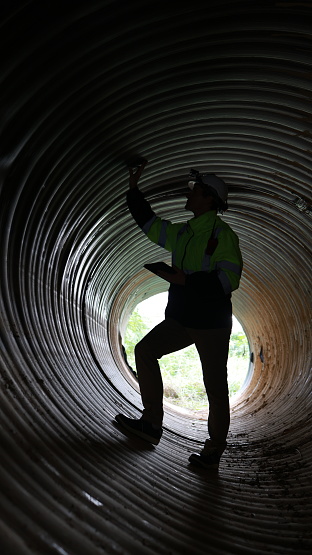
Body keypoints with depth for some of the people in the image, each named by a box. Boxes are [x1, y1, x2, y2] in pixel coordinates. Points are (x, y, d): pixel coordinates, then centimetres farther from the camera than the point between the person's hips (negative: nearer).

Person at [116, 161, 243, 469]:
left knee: (216, 388, 2)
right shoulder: (182, 233, 13)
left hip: (212, 323, -7)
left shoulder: (222, 233, -10)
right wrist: (134, 190, 24)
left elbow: (229, 279, -19)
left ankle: (213, 452, 19)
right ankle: (152, 424, 5)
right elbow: (149, 223, 25)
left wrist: (186, 280, -22)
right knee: (145, 350, -2)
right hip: (181, 320, 7)